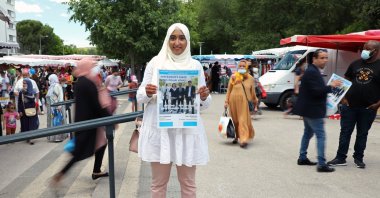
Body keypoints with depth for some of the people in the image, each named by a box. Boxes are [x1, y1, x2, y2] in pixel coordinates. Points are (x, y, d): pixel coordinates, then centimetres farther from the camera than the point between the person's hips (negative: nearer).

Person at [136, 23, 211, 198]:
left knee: (188, 182, 10)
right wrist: (148, 93, -18)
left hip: (187, 129, 1)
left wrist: (204, 97, -15)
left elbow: (204, 104, 7)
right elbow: (140, 97, 4)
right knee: (158, 183, 8)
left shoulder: (195, 65, 6)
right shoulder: (155, 62, 2)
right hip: (159, 129, -1)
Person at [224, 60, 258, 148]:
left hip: (244, 101, -1)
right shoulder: (233, 77, 3)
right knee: (235, 120, 10)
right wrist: (226, 101, 4)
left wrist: (255, 100, 18)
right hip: (233, 101, 1)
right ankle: (236, 136, 26)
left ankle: (244, 139, -10)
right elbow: (229, 90, 7)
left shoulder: (250, 78, 4)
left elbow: (252, 91, 13)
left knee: (243, 120, -8)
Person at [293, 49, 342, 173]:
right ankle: (321, 164, -7)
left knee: (308, 133, 19)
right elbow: (316, 91, -26)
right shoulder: (312, 72, -20)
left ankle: (302, 158, 27)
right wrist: (331, 86, -17)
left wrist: (329, 88, 8)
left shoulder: (313, 71, 13)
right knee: (321, 136, -8)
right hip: (312, 110, -11)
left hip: (308, 109, 11)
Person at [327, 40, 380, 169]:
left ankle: (358, 158, 22)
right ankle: (341, 158, 11)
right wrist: (343, 98, 3)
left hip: (368, 108, -2)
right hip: (349, 105, 2)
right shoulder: (356, 64, 8)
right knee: (345, 132, 4)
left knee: (362, 134, 10)